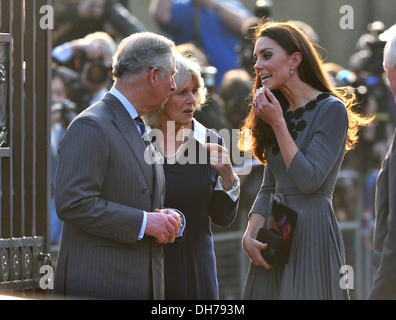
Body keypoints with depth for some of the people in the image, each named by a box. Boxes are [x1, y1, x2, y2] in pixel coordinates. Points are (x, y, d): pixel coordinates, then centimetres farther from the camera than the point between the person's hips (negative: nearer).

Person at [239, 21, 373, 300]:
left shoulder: (331, 109, -8)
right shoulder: (280, 112, 14)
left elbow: (309, 180, -16)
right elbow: (269, 187, 13)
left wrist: (278, 124, -13)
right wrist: (250, 235, -3)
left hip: (313, 233, -7)